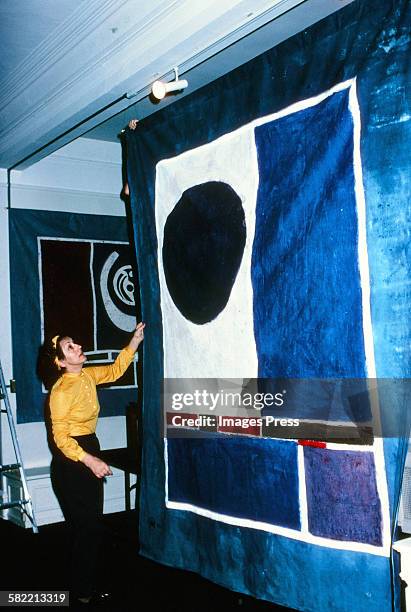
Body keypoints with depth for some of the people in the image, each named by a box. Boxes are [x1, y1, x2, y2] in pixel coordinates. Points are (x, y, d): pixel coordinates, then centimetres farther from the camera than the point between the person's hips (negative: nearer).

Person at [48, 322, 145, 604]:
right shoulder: (61, 391, -20)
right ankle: (83, 591, 19)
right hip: (70, 462, -8)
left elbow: (115, 370, 18)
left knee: (93, 525, 13)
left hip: (91, 453, 8)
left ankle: (91, 585, 28)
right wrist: (89, 461, -25)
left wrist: (136, 340, 11)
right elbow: (60, 437, -18)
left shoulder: (88, 375, 2)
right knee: (87, 527, 1)